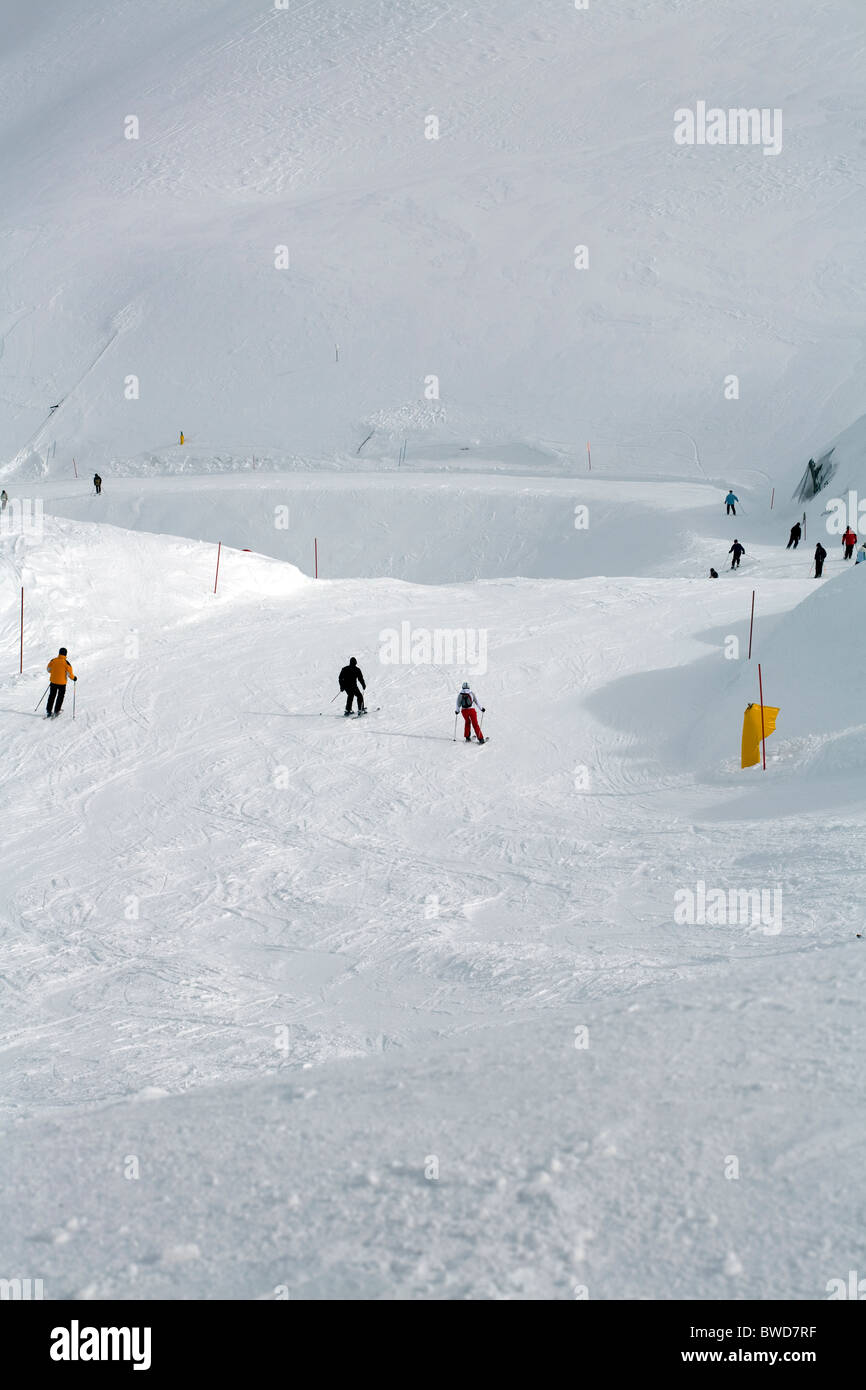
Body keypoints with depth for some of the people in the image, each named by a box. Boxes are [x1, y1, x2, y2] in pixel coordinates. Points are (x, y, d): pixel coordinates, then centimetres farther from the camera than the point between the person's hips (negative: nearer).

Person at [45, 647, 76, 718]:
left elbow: (48, 669, 6)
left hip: (53, 681, 3)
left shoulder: (53, 660, -5)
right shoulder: (66, 662, -15)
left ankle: (49, 711, 15)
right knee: (60, 697, 13)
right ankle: (56, 711, 11)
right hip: (62, 683, -3)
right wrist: (73, 677, 6)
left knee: (51, 696, 15)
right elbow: (69, 673, -13)